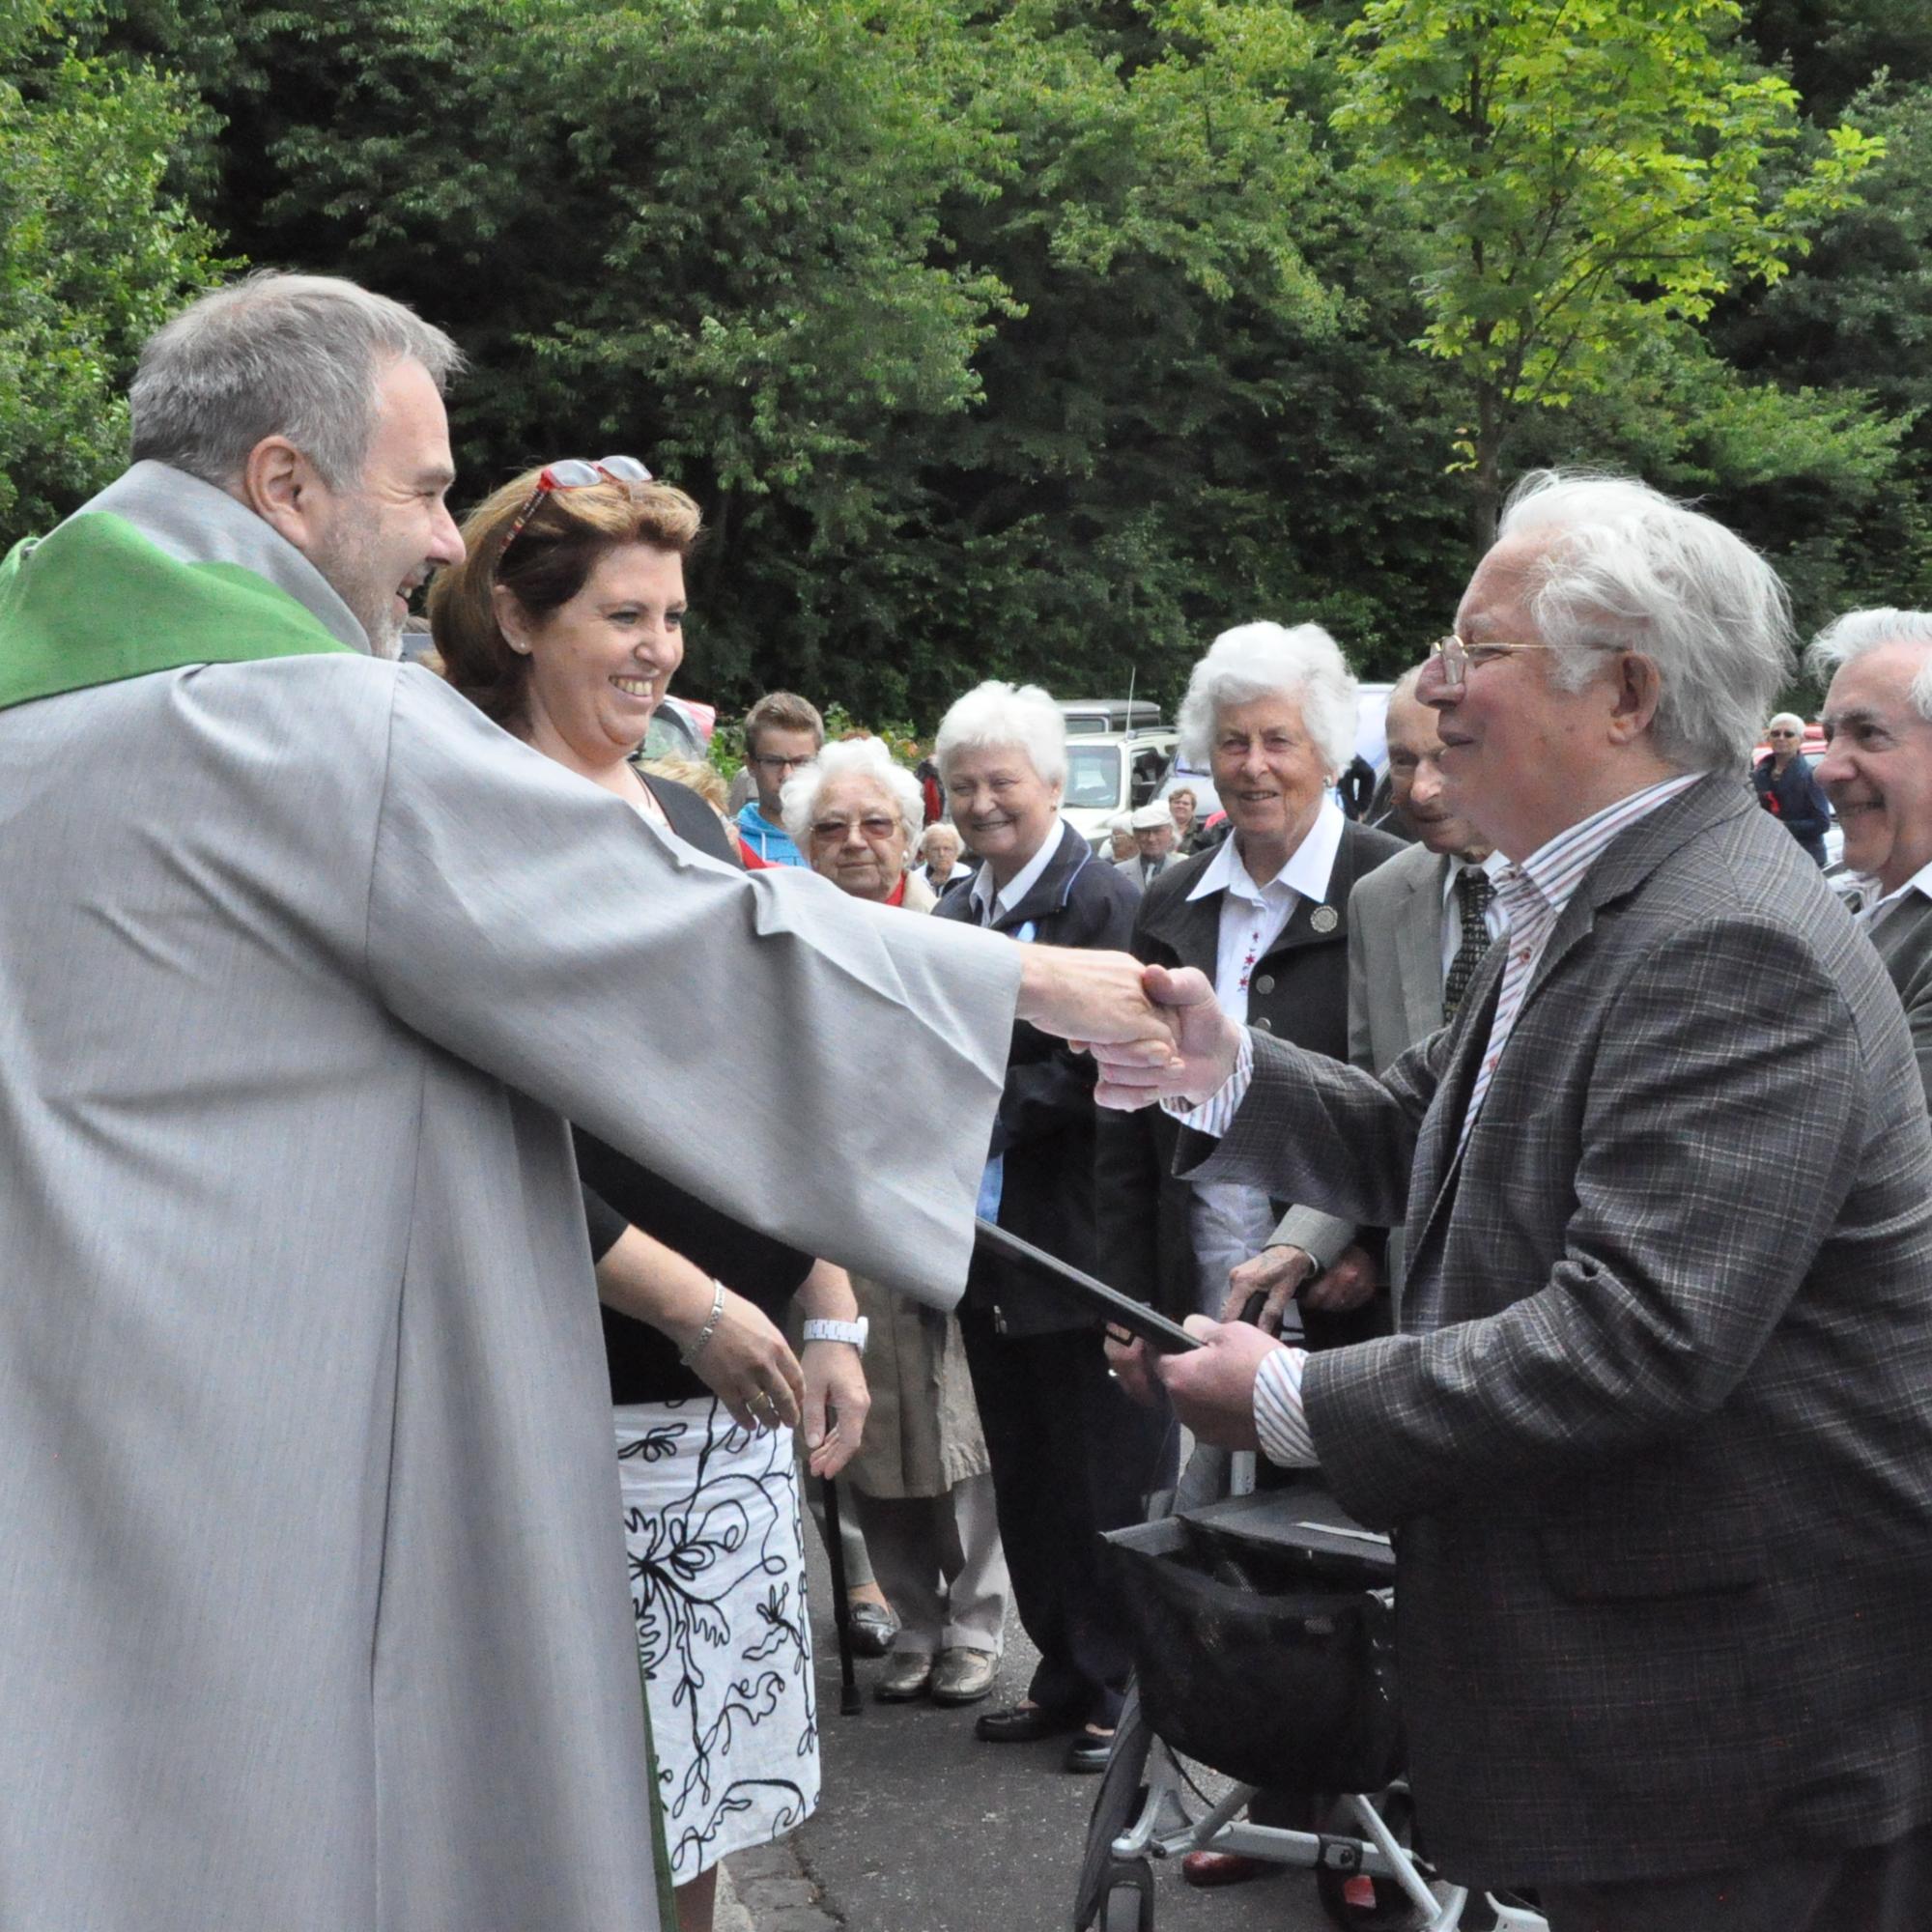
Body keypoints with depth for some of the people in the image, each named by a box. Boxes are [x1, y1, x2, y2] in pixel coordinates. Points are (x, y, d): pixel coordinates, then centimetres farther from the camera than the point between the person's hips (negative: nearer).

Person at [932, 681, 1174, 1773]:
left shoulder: (1106, 903, -11)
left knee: (1107, 1487, 2)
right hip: (990, 1244, 8)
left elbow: (1100, 1071, -19)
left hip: (1082, 1244, -8)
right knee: (1025, 1486, 16)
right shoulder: (955, 915, 14)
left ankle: (1123, 1690, 14)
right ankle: (1066, 1675, 28)